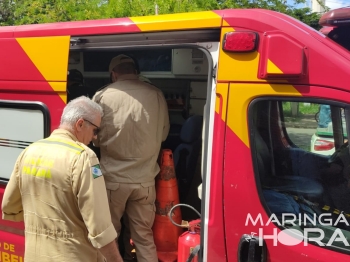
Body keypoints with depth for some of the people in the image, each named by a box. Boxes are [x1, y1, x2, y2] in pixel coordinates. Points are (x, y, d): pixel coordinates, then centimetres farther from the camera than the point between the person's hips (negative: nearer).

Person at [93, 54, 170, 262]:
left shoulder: (103, 96, -8)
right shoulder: (156, 95, -4)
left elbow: (96, 138, 4)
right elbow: (163, 134, 8)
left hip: (113, 178, -1)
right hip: (144, 179, 1)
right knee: (144, 235, 14)